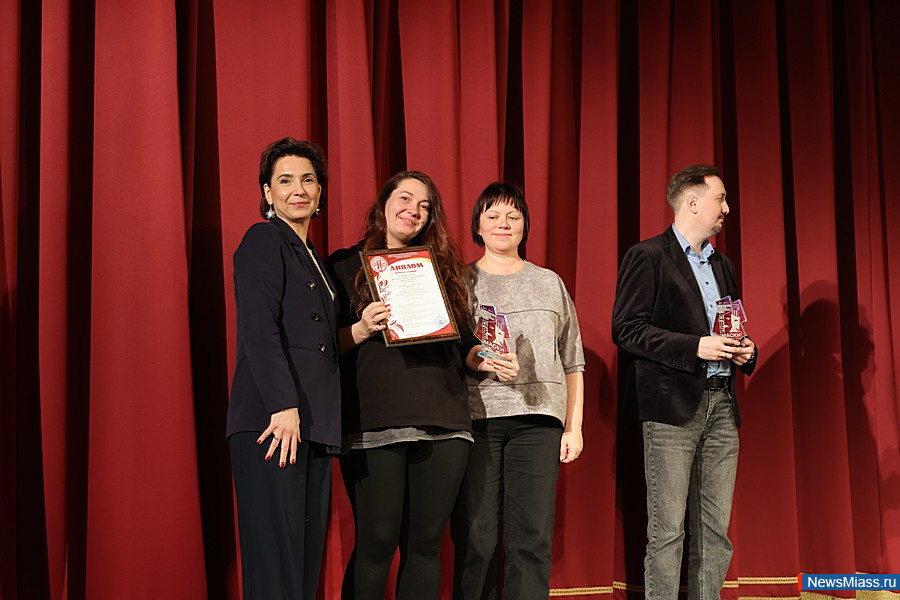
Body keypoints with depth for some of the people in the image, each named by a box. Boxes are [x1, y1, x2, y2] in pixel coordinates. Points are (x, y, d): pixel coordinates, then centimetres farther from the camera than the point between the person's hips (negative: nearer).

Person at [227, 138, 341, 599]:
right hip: (274, 419, -8)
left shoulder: (312, 258, 24)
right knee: (276, 556, -10)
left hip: (313, 423, 8)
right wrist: (284, 405, -20)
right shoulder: (263, 240, 0)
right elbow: (259, 330, -13)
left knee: (307, 556, 5)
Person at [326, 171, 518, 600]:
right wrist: (362, 330, -13)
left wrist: (487, 360, 2)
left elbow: (461, 343, 21)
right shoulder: (346, 265, 9)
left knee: (426, 542, 4)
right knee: (377, 542, -7)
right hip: (374, 423, -4)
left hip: (442, 422, 4)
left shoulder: (441, 269, 19)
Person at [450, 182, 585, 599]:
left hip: (537, 418, 2)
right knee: (474, 538, -4)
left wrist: (574, 427, 10)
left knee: (532, 538, -3)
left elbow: (573, 361, 17)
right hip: (474, 418, -1)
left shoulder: (549, 283, 18)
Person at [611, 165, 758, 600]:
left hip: (721, 405, 7)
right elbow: (626, 330, -10)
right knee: (667, 531, -6)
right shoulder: (647, 256, -2)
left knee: (715, 531, 6)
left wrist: (743, 351, 6)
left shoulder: (722, 265, 21)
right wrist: (696, 347, -16)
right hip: (673, 405, -7)